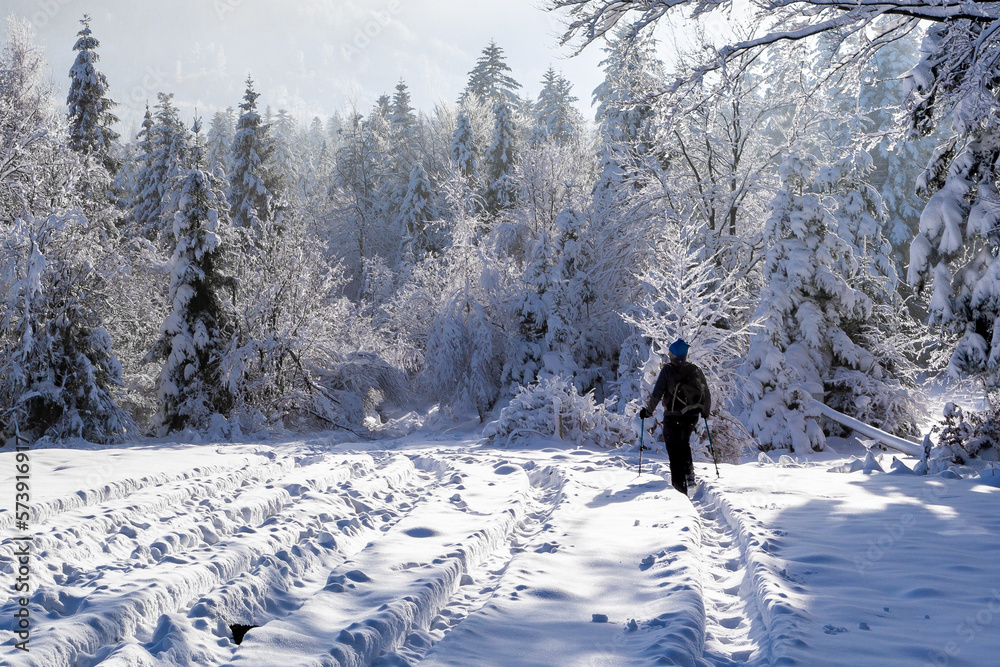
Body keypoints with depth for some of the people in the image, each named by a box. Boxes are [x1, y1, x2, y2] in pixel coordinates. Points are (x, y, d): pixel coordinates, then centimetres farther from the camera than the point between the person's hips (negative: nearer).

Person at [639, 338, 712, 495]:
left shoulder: (668, 369, -7)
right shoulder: (695, 369, 4)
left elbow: (657, 394, -10)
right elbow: (706, 394, 9)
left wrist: (648, 411, 2)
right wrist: (706, 411, 26)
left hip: (673, 416, -4)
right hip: (692, 416, 4)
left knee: (674, 450, 1)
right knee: (684, 442, 28)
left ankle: (679, 485, -3)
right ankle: (689, 473, 13)